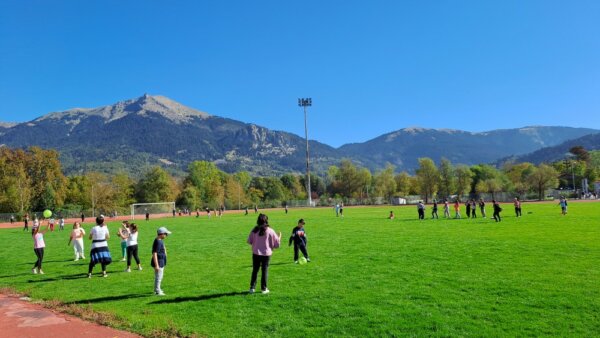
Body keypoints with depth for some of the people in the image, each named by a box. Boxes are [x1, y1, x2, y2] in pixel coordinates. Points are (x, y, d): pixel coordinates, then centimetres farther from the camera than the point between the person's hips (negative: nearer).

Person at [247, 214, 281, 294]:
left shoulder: (254, 230, -4)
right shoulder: (270, 231, -9)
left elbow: (249, 241, 4)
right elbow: (276, 243, -3)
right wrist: (279, 237, 15)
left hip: (256, 253, 2)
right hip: (266, 254, -2)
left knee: (255, 270, 12)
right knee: (265, 271, 8)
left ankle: (252, 287, 13)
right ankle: (264, 288, 11)